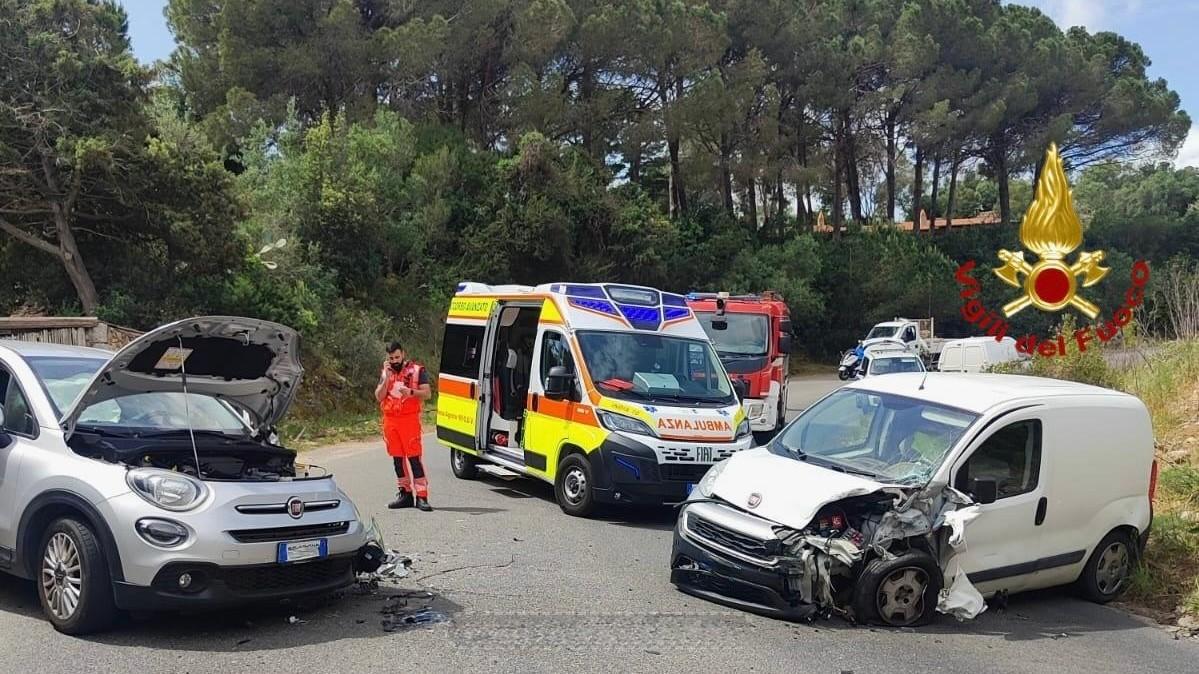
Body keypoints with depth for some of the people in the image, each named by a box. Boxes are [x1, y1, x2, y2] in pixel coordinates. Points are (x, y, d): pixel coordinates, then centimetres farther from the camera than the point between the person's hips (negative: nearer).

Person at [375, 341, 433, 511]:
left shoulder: (417, 370, 2)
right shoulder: (385, 372, 14)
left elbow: (427, 394, -3)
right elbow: (379, 397, 5)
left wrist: (411, 392, -21)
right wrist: (386, 376, -6)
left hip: (409, 419, -5)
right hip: (390, 420, 5)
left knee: (414, 457, -10)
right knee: (397, 458, 8)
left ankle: (421, 496, -11)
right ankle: (405, 493, 16)